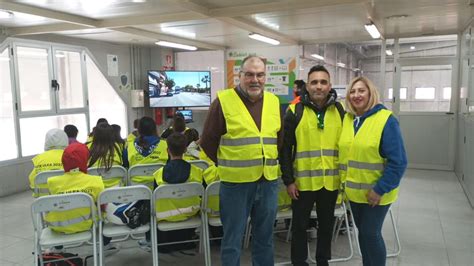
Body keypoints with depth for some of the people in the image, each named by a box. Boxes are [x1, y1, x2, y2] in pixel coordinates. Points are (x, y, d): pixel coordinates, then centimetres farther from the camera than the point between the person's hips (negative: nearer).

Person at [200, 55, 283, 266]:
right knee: (233, 240, 8)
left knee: (265, 238, 17)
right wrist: (228, 165, 5)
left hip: (269, 181, 5)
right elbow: (208, 142, -2)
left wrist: (270, 164, 13)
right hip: (235, 182, -4)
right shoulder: (223, 101, -7)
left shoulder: (274, 102, 8)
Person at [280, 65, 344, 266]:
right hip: (303, 181, -2)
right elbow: (285, 149, -5)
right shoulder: (295, 112, -6)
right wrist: (288, 180, -8)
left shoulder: (340, 111, 2)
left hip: (331, 181, 3)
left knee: (326, 225, 17)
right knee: (300, 225, 11)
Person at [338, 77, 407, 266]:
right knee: (362, 232, 18)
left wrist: (380, 189, -19)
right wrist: (344, 181, 7)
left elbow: (398, 162, -18)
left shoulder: (386, 120, -15)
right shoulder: (347, 119, 4)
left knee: (371, 233, 2)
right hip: (354, 190, 6)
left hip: (376, 192, -6)